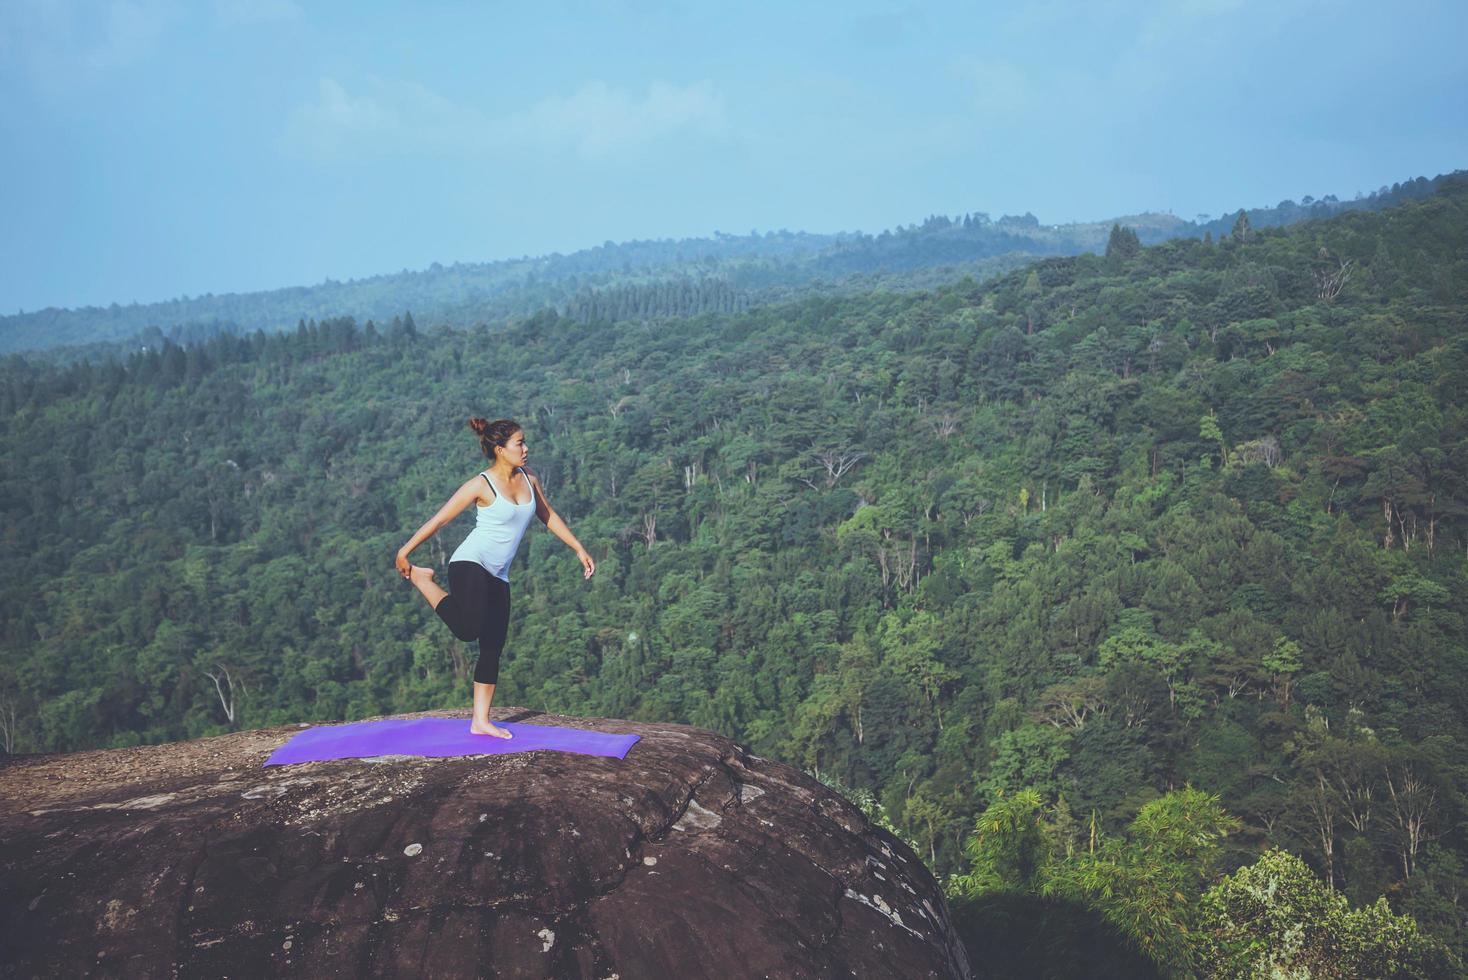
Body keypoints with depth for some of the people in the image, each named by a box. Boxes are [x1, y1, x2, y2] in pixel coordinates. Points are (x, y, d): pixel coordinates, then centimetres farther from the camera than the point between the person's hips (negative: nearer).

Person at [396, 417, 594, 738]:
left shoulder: (529, 480, 7)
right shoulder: (481, 485, -11)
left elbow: (549, 516, 20)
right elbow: (439, 520, -7)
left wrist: (579, 549, 18)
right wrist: (404, 552, -4)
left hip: (498, 575, 7)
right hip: (470, 564, -7)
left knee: (493, 649, 6)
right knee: (468, 629, -26)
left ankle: (481, 720, 14)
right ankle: (421, 578, -1)